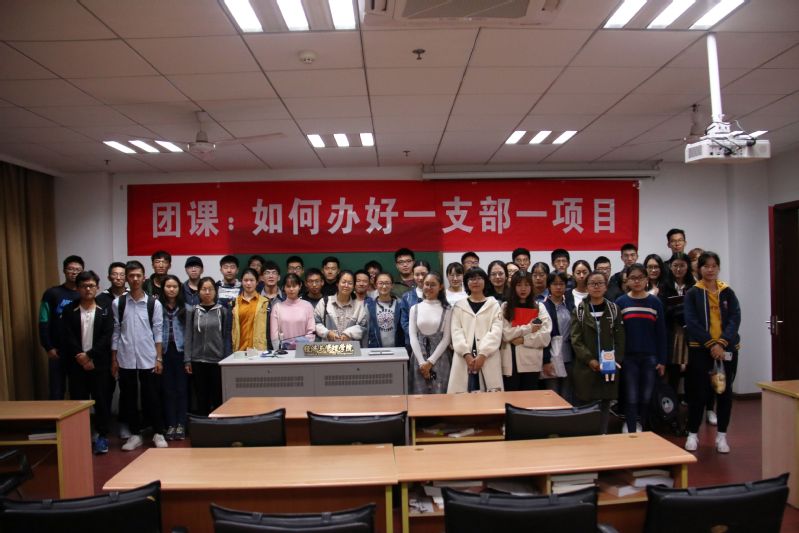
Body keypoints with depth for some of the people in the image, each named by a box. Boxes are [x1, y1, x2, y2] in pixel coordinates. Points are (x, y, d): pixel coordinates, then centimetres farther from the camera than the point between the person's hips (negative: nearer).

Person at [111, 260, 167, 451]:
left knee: (152, 397, 5)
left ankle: (158, 433, 18)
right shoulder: (117, 303, 2)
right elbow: (115, 332, 4)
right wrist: (113, 360, 3)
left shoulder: (154, 303, -1)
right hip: (125, 360, 1)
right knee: (128, 398, 9)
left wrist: (159, 358, -3)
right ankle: (135, 434, 22)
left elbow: (158, 332, 0)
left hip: (148, 359, -1)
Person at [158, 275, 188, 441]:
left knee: (182, 388, 4)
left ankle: (181, 424, 12)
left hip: (180, 351, 0)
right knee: (168, 389, 7)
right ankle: (170, 424, 15)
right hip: (165, 352, 0)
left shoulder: (185, 308, 3)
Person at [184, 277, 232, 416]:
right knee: (201, 398, 8)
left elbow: (227, 337, 2)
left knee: (218, 398, 3)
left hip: (218, 360, -1)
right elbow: (188, 337, 3)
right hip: (198, 361, 1)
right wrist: (187, 360, -2)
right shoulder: (192, 311, 3)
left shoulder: (223, 311, 2)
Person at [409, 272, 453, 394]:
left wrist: (430, 361, -10)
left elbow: (446, 338, -3)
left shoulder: (447, 309, 1)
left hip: (439, 358, -1)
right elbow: (413, 337, 2)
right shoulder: (415, 308, 7)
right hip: (419, 359, 2)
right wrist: (422, 362, -9)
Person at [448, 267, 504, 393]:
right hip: (464, 358, 1)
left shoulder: (494, 305, 10)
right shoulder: (459, 306, 13)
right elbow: (456, 331, 2)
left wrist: (482, 354, -14)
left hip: (488, 358, -1)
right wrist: (466, 354, -12)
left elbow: (496, 332, -1)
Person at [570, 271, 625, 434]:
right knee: (583, 407, 0)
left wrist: (616, 360, -8)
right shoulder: (579, 310, 3)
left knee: (604, 406, 6)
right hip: (585, 367, -1)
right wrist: (590, 360, -14)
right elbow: (576, 340, -3)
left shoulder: (614, 309, 8)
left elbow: (620, 339, 5)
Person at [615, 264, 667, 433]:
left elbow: (661, 333, 4)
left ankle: (641, 426, 33)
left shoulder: (655, 302, 3)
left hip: (650, 357, 1)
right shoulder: (620, 302, 0)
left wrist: (662, 360, 2)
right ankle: (632, 432, 11)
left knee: (646, 398, 10)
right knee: (631, 398, 1)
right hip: (628, 357, -1)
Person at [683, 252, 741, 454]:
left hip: (727, 348, 2)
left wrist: (721, 343, -17)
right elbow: (691, 322, -8)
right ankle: (693, 434, 14)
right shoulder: (692, 293, 0)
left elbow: (735, 319, -4)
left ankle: (721, 435, 20)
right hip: (700, 349, -2)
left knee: (725, 391, 7)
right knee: (698, 392, 1)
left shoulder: (728, 292, 7)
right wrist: (711, 344, -17)